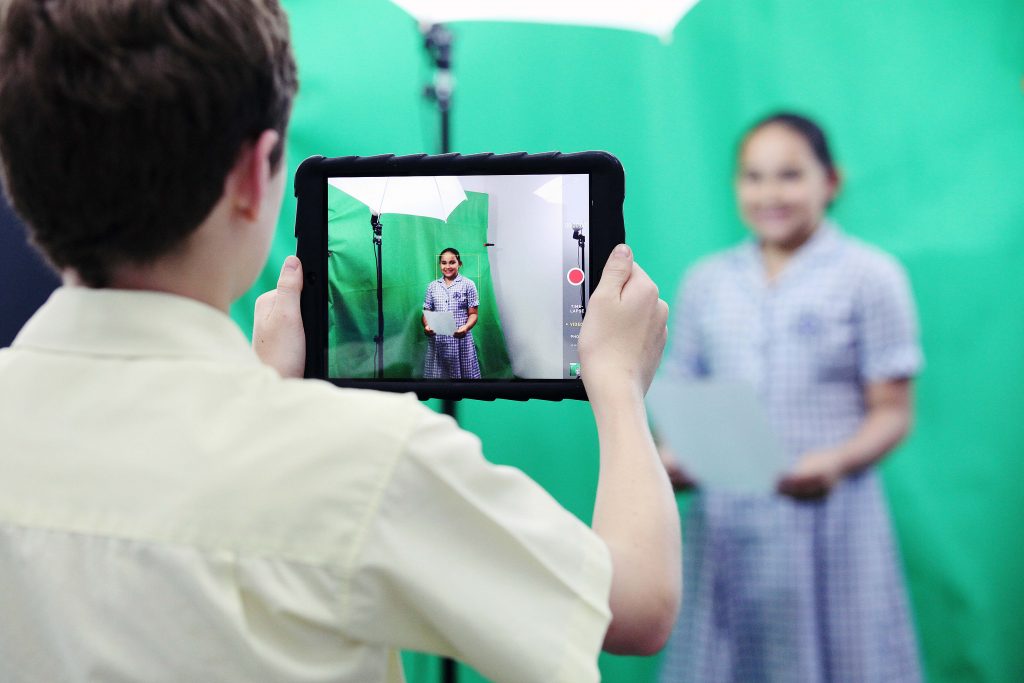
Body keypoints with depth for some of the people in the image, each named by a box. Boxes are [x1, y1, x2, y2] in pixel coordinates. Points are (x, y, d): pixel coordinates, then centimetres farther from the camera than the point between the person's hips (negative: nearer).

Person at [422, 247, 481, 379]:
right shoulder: (432, 286, 11)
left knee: (463, 373, -4)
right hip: (437, 340, 3)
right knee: (437, 375, 2)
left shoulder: (468, 284, 2)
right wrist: (426, 326, -9)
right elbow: (426, 313, 12)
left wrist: (465, 327, -19)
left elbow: (473, 314, 0)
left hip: (460, 339, -2)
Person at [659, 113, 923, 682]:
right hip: (725, 524, 3)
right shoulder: (706, 282, 13)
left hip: (827, 520, -3)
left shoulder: (870, 276, 2)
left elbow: (892, 411, -2)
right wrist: (670, 457, -5)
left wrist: (837, 462, -20)